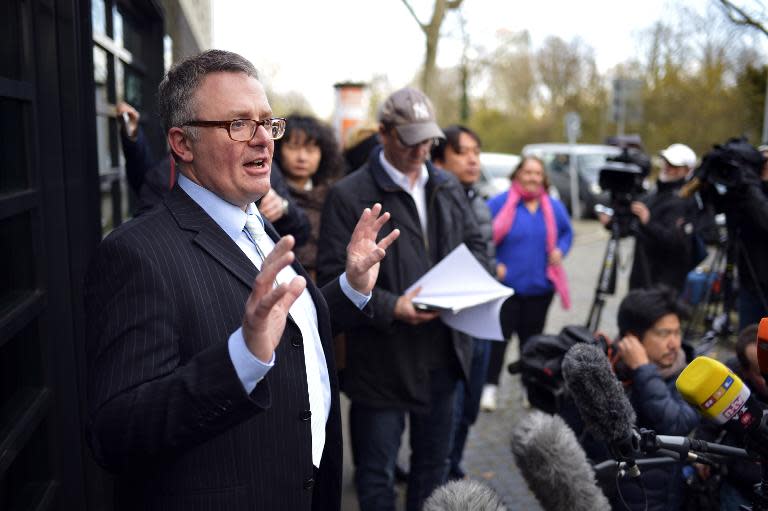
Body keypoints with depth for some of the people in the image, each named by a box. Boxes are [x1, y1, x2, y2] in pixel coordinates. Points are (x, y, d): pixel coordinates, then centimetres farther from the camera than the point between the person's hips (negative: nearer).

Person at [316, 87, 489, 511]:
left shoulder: (447, 187, 9)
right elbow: (333, 275, -13)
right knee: (377, 474, 9)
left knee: (433, 460, 21)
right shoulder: (349, 195, -10)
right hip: (383, 360, -5)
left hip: (443, 351, 6)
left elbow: (475, 243, 19)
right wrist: (390, 307, -24)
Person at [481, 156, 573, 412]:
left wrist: (560, 251, 2)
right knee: (499, 336, -2)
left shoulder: (554, 207, 6)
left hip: (539, 285, 4)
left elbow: (567, 232, 21)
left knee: (532, 337, 13)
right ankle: (490, 387, 8)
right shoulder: (500, 203, -8)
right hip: (505, 284, -4)